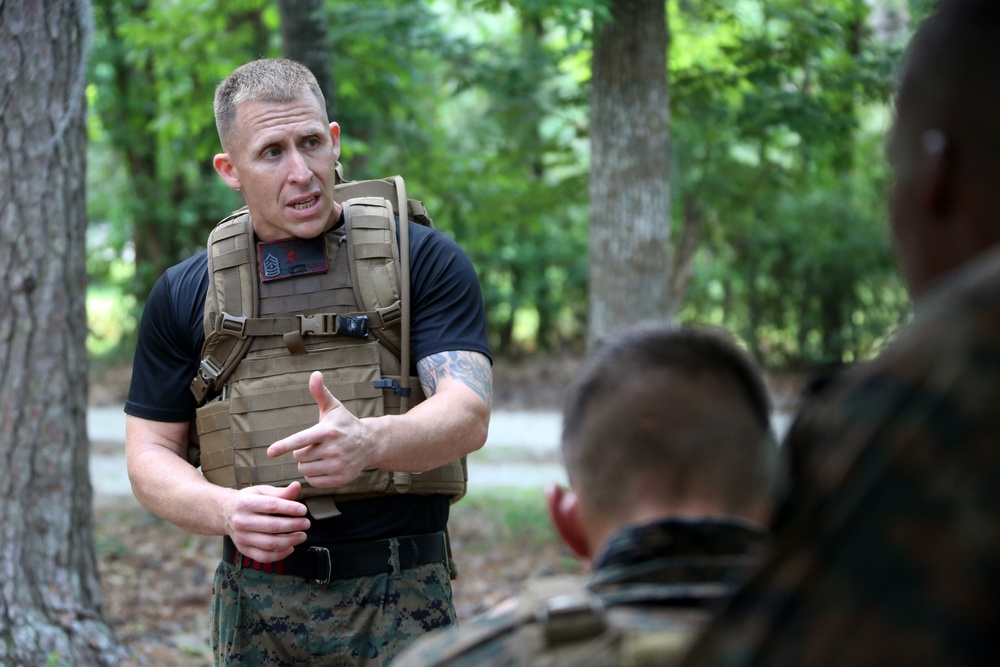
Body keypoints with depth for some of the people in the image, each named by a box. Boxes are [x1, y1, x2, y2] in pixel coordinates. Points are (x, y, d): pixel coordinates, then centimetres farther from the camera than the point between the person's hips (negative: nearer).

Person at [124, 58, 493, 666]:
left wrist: (368, 441, -32)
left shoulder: (425, 261, 0)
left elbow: (467, 416, -11)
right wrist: (228, 511, -13)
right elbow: (151, 456, 8)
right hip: (255, 605, 2)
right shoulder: (185, 294, 8)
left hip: (400, 600, -2)